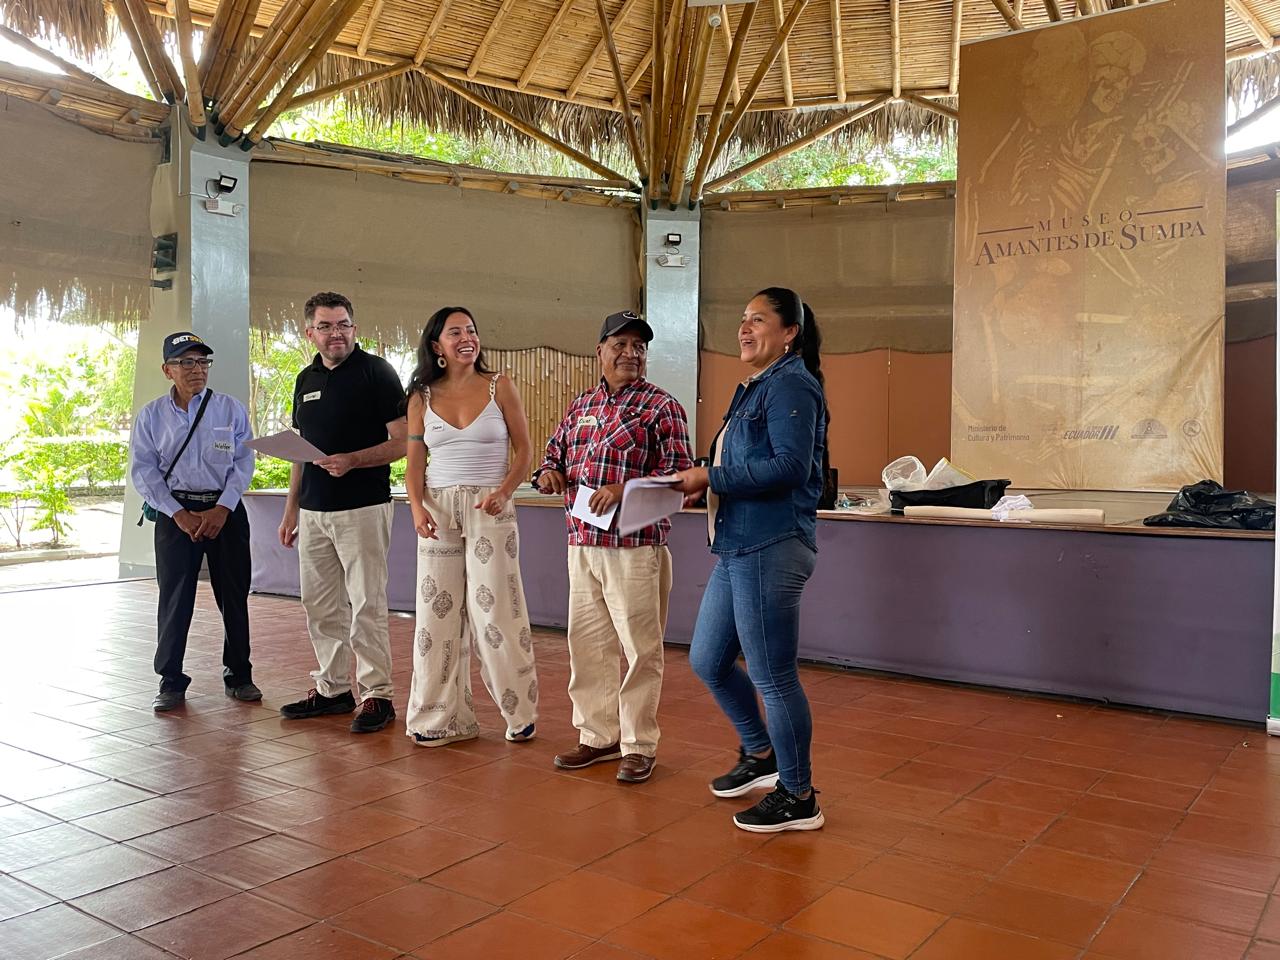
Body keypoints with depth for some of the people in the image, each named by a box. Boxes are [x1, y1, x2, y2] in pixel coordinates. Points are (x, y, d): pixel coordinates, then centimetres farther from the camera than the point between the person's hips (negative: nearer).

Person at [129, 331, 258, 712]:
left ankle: (238, 676, 16)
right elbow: (143, 470, 1)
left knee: (234, 595, 3)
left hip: (226, 510, 0)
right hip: (175, 512, 0)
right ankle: (171, 682, 12)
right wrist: (178, 514, -9)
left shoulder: (231, 409, 2)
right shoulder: (151, 416, 4)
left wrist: (222, 509, -10)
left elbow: (244, 462, 0)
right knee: (174, 598, 1)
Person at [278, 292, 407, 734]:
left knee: (366, 606, -4)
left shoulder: (375, 371, -5)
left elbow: (403, 441, -10)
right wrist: (291, 508, 16)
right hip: (313, 511, 7)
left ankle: (377, 694, 5)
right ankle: (332, 689, 23)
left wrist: (352, 460, -22)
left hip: (362, 508, -7)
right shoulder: (306, 380, 15)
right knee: (321, 607, 12)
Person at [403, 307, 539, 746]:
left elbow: (524, 451, 2)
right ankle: (443, 717, 16)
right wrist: (417, 508, -8)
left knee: (494, 611, -3)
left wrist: (503, 493, -13)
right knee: (438, 612, 5)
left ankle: (520, 713, 12)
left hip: (490, 508, -3)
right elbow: (414, 463, 9)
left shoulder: (498, 386, 2)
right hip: (438, 509, 3)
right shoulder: (421, 397, 8)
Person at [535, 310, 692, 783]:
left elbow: (677, 472, -9)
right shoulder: (581, 405, 15)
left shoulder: (660, 405, -2)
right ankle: (598, 735, 27)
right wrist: (550, 472, 2)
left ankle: (639, 745, 15)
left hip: (636, 546, -6)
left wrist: (623, 490, -21)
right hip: (582, 544, 6)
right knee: (587, 645, 13)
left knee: (640, 648, 1)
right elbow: (556, 449, 25)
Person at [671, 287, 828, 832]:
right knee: (707, 662, 17)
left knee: (772, 676, -1)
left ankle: (797, 797, 15)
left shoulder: (789, 384, -11)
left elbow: (790, 465, -22)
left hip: (770, 548, -10)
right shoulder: (752, 389, 19)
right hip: (737, 548, 10)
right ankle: (761, 755, 36)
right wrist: (705, 481, 4)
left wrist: (710, 477, -19)